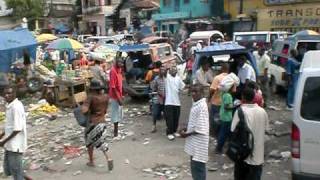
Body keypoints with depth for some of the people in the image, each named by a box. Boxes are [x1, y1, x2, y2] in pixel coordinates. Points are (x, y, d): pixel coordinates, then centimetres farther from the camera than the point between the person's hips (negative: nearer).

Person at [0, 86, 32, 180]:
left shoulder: (16, 107, -20)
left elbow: (17, 128, -21)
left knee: (15, 171, 2)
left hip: (16, 145, -9)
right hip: (10, 144, 9)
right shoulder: (9, 106, 9)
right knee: (8, 170, 16)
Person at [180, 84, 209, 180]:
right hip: (194, 142, 10)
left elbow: (200, 129, -23)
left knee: (197, 167, 0)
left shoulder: (202, 106, -21)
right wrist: (186, 129, 5)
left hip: (198, 143, -10)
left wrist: (186, 134, -14)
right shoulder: (196, 104, 9)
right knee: (195, 166, 19)